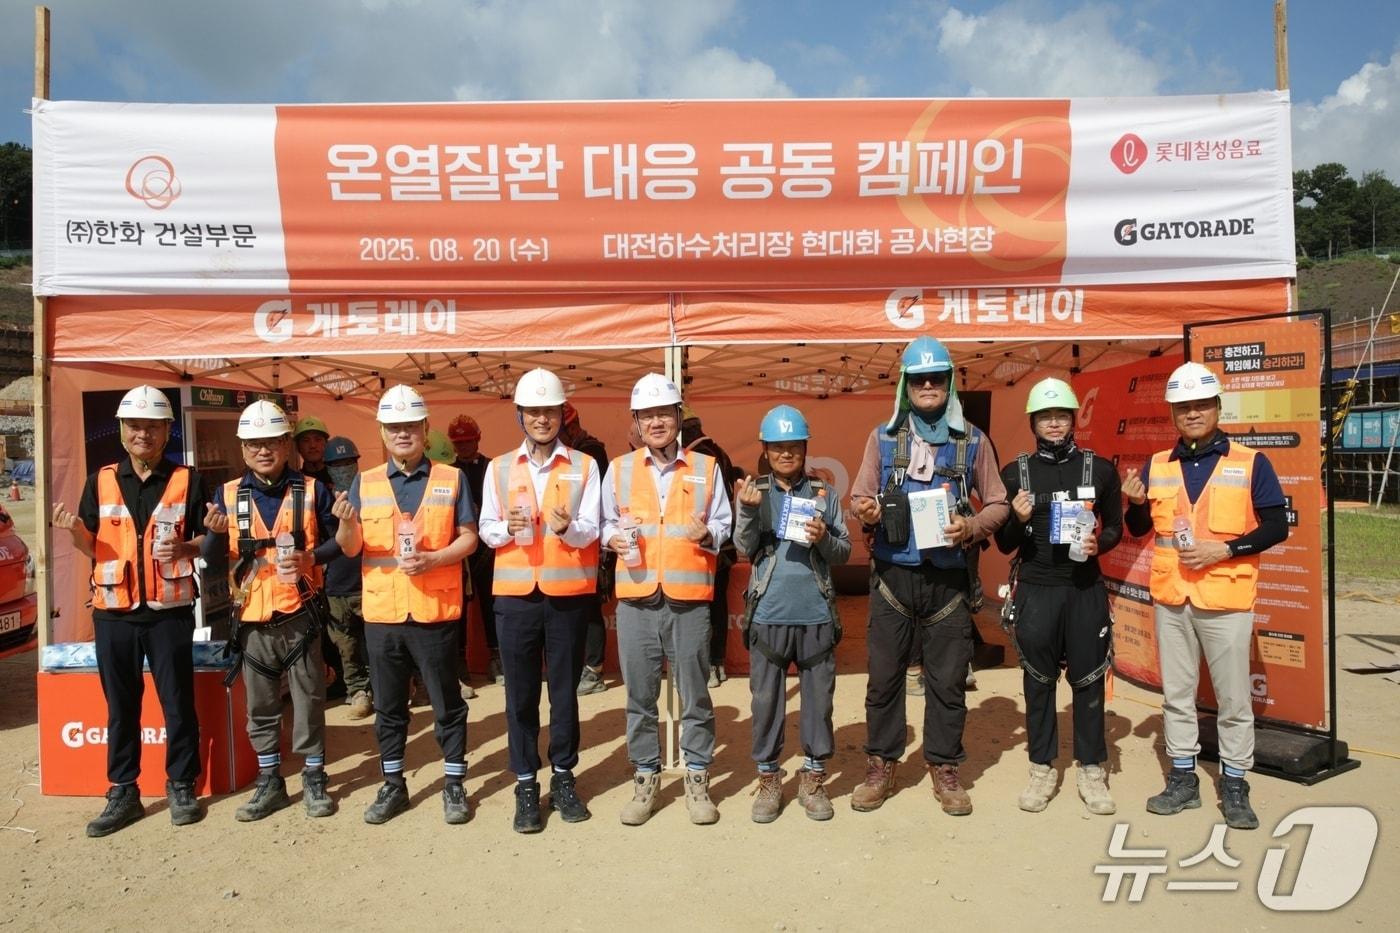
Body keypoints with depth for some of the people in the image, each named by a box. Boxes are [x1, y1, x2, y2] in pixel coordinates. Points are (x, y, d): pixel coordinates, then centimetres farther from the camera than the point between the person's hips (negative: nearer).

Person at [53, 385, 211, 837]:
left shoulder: (186, 480, 0)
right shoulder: (101, 481, 6)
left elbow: (209, 540, 2)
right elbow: (92, 546, 8)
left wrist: (184, 548, -18)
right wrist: (74, 530, -12)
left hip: (169, 611, -2)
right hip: (114, 612, 2)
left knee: (178, 703, 5)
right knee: (121, 706, 11)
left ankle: (182, 786, 19)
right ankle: (123, 792, 22)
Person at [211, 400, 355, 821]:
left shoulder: (312, 490, 0)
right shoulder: (229, 495, 5)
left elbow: (336, 541, 1)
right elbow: (213, 556, 5)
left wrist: (310, 558, -17)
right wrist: (215, 533, -16)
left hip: (299, 616, -2)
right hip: (252, 620, 2)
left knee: (308, 700, 6)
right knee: (261, 706, 12)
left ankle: (314, 779, 21)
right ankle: (269, 781, 27)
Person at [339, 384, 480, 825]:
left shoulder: (450, 479, 0)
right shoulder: (365, 483, 6)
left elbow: (468, 538, 0)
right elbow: (351, 549, 3)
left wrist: (434, 558, -17)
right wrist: (347, 525, -19)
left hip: (435, 610, -2)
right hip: (381, 612, 3)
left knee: (447, 703, 7)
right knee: (388, 705, 14)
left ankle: (454, 784, 21)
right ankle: (393, 785, 28)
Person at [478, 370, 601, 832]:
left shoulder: (584, 466, 3)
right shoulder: (499, 468, 8)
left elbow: (590, 531, -4)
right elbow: (486, 528, 6)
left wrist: (567, 526, -26)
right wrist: (506, 528, -17)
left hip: (568, 593, -1)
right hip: (515, 594, 1)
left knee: (564, 688, 8)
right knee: (520, 692, 7)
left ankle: (563, 776, 24)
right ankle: (526, 783, 19)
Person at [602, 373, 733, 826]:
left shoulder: (706, 467, 6)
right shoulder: (618, 469, 9)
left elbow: (723, 524, 8)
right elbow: (606, 522, 12)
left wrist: (707, 535, -13)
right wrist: (614, 537, -9)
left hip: (689, 599, -1)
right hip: (636, 598, 1)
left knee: (695, 693, 6)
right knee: (639, 695, 8)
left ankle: (697, 779, 21)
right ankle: (646, 778, 23)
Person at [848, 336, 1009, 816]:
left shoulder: (972, 440, 5)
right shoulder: (884, 436, 6)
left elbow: (998, 504, 8)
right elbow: (859, 496, 7)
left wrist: (972, 527, -12)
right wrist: (865, 509, -16)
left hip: (949, 577, 0)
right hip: (893, 574, 0)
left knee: (948, 678, 7)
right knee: (884, 674, 6)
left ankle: (944, 768, 24)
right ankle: (881, 767, 22)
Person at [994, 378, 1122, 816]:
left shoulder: (1100, 469, 3)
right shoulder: (1015, 473, 3)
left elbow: (1115, 527, 10)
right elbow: (1004, 545, 5)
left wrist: (1099, 543, -11)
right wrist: (1018, 520, -16)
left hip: (1086, 590, 0)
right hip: (1035, 591, 0)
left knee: (1088, 679, 6)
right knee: (1038, 681, 8)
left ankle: (1092, 771, 20)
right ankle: (1042, 771, 19)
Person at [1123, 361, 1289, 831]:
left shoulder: (1251, 463, -3)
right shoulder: (1156, 466, 6)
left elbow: (1276, 527, -5)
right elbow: (1140, 530, 11)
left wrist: (1225, 549, -17)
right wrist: (1135, 504, -10)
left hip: (1226, 599, -3)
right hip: (1170, 597, 3)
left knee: (1233, 698, 6)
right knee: (1176, 694, 12)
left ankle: (1234, 786, 20)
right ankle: (1182, 779, 24)